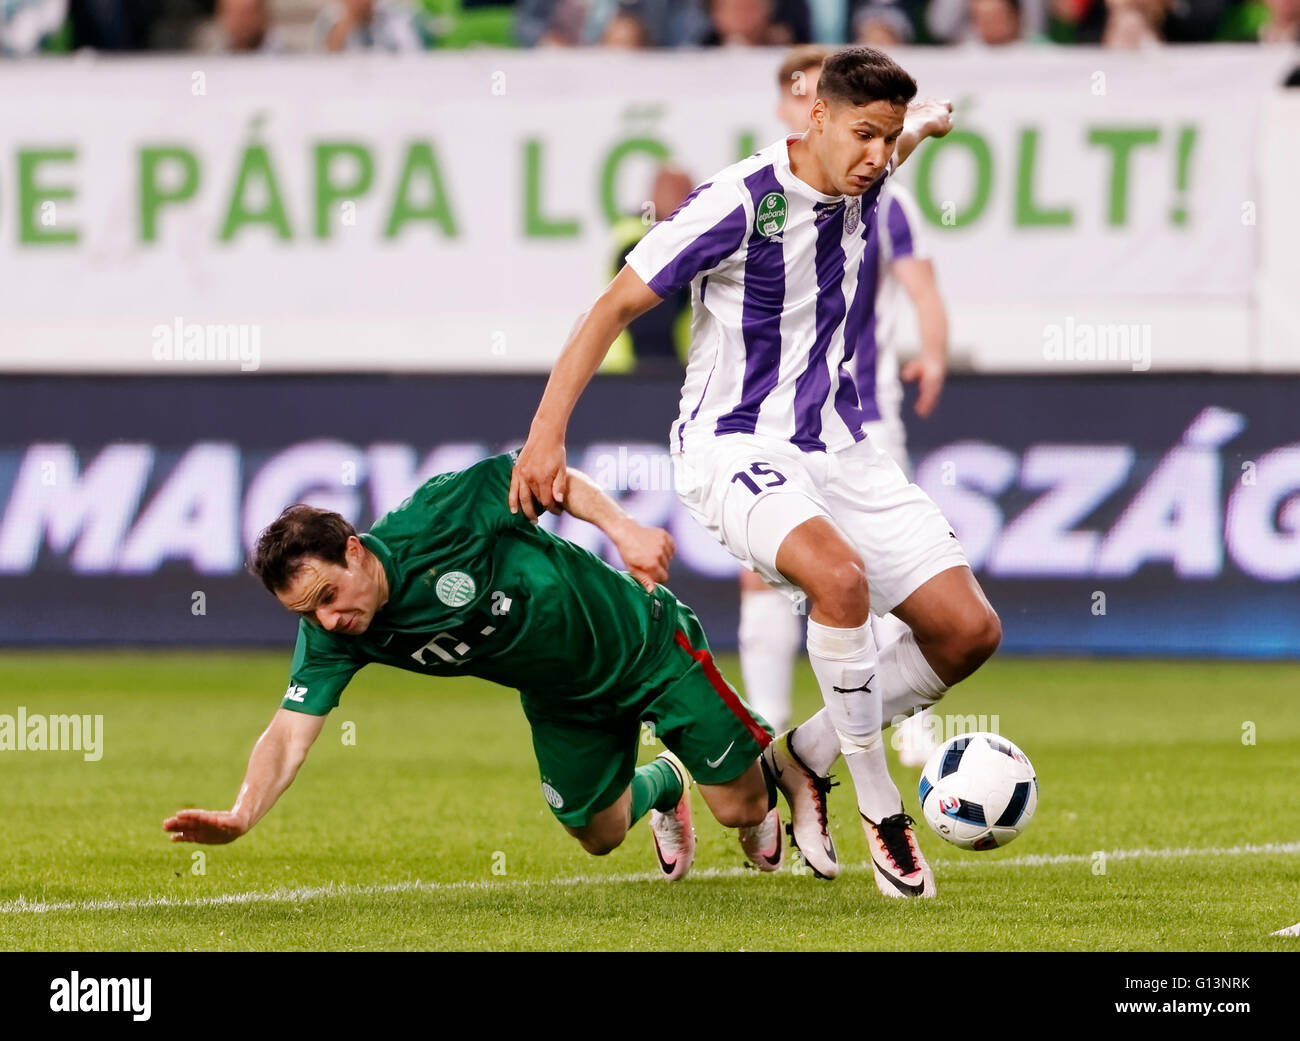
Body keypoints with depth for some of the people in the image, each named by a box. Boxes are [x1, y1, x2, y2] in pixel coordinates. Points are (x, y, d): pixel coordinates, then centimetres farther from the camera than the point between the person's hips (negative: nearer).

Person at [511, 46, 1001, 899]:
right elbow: (617, 305, -14)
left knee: (969, 631, -2)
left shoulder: (862, 181, 0)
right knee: (841, 574, -37)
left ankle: (806, 757, 18)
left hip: (837, 446, 7)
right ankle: (880, 812, -23)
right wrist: (548, 431, -17)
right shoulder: (739, 202, -18)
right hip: (734, 445, -7)